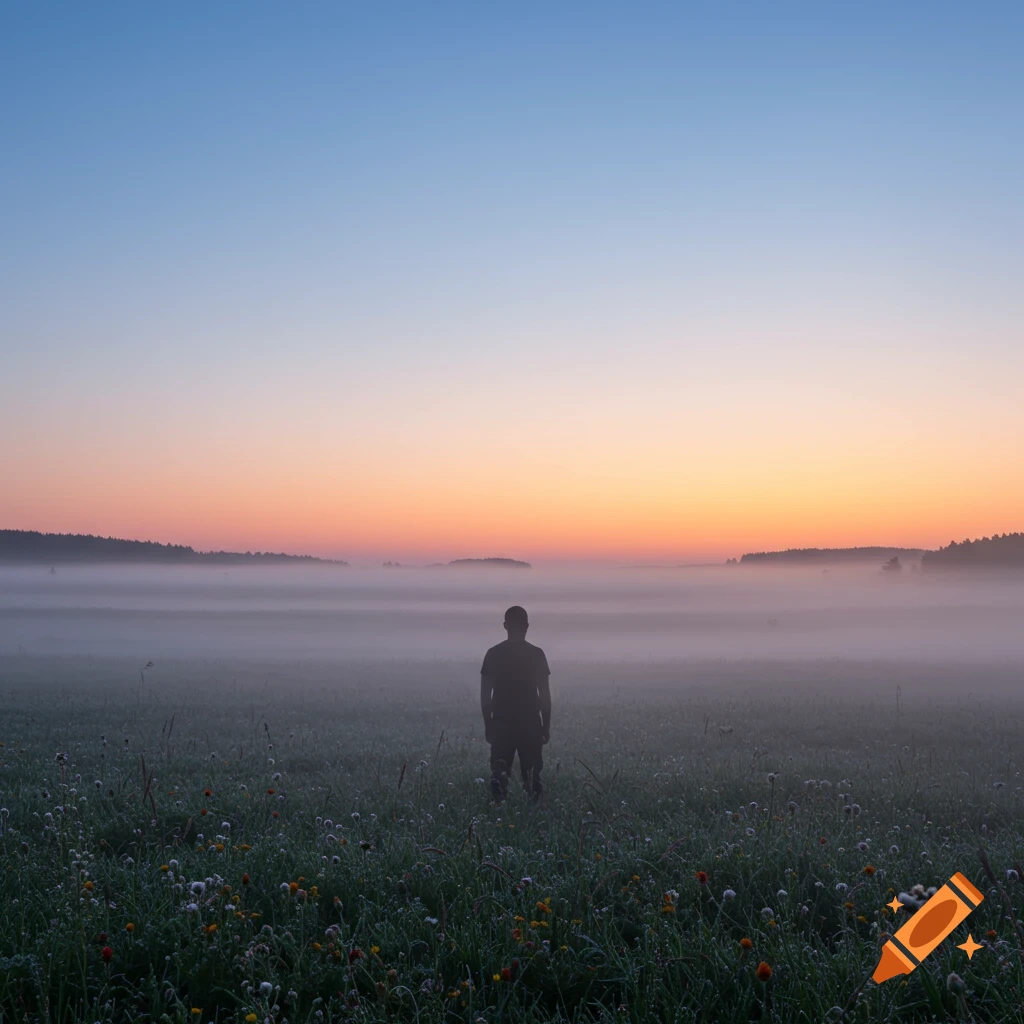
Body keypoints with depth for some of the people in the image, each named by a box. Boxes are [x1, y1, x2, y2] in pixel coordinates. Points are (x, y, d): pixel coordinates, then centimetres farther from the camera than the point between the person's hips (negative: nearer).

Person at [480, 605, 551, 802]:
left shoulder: (493, 654, 1)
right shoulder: (536, 654, -2)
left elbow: (485, 694, 1)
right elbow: (545, 694, -2)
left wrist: (487, 724, 10)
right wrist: (546, 725, 6)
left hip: (501, 724, 1)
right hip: (531, 724, -1)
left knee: (499, 769, 3)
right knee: (531, 774, 11)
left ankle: (499, 803, -25)